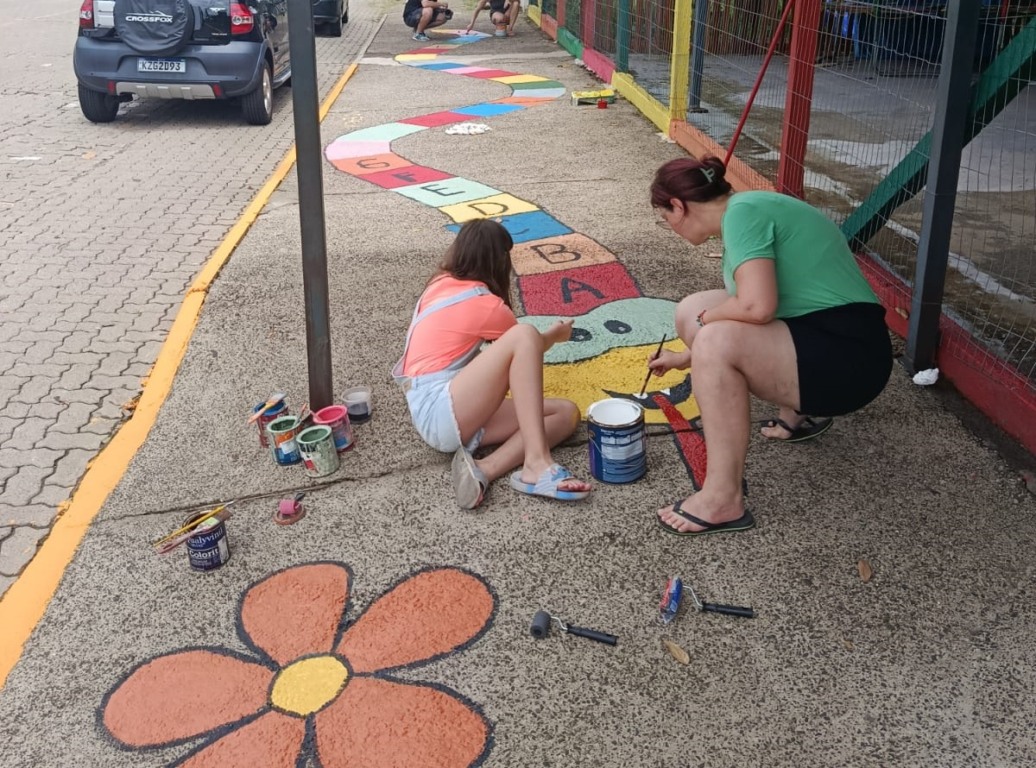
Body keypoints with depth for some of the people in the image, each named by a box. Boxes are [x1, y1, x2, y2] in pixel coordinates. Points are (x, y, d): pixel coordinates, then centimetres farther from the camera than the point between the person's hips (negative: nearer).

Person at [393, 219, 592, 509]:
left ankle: (484, 470, -17)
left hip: (459, 417, 9)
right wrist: (555, 334, 31)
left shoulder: (439, 285, 14)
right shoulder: (485, 304, -8)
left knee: (567, 412, 1)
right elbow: (528, 345, 11)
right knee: (524, 335, -24)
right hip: (441, 415, -9)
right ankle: (537, 463, -30)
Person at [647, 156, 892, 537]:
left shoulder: (743, 211, -14)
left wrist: (708, 317, -7)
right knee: (692, 311, 11)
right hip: (816, 338, 10)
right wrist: (686, 357, 39)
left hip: (849, 356, -10)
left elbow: (757, 307, -28)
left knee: (716, 341, -28)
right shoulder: (747, 211, 15)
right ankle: (798, 413, 20)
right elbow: (743, 314, 28)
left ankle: (723, 500, -22)